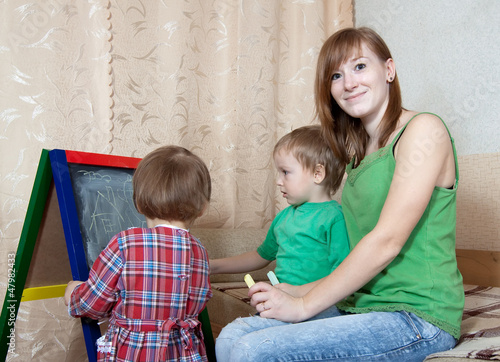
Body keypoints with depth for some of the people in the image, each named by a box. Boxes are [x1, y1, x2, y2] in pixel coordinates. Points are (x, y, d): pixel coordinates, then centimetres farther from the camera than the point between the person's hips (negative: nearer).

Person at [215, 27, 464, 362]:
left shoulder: (423, 130, -10)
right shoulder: (360, 153, 15)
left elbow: (387, 242, -17)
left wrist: (304, 304, -12)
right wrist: (300, 291, 2)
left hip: (417, 318, -7)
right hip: (360, 307, 7)